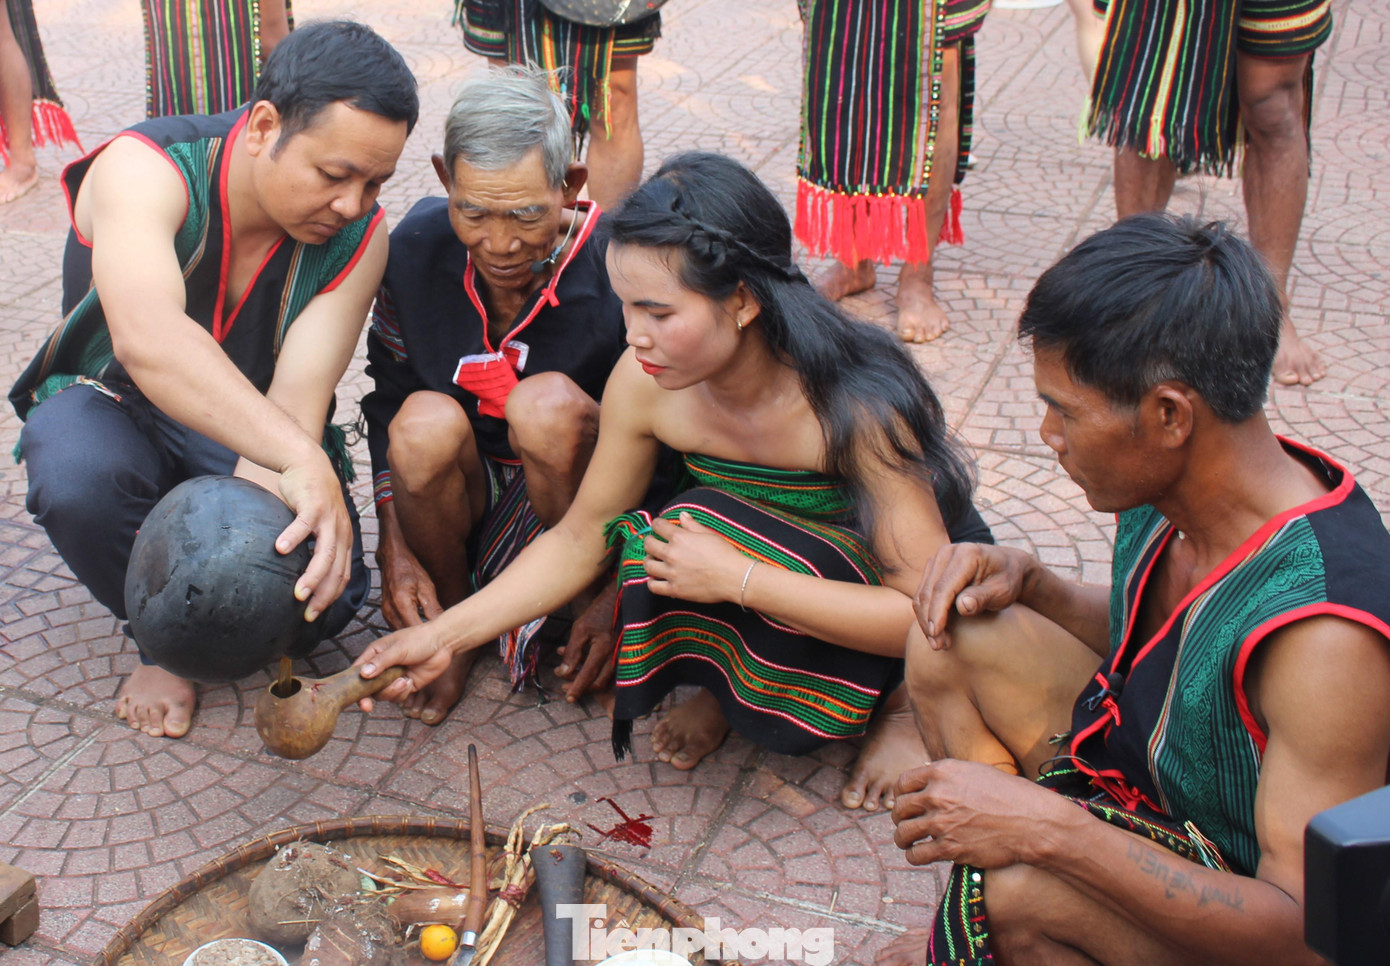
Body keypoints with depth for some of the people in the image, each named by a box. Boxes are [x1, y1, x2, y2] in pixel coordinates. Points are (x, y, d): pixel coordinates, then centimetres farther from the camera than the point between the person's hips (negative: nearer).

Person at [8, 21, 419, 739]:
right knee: (81, 479, -38)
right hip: (111, 403, -2)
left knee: (324, 591, -24)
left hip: (255, 437, 2)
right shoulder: (145, 168, -29)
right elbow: (147, 340, -48)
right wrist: (299, 461, -60)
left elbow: (297, 396, -27)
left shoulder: (359, 237, -18)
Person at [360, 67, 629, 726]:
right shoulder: (417, 247, -13)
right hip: (464, 498, 3)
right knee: (425, 422, -30)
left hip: (585, 496, -3)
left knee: (549, 404, -33)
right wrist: (394, 549, -6)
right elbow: (387, 397, 1)